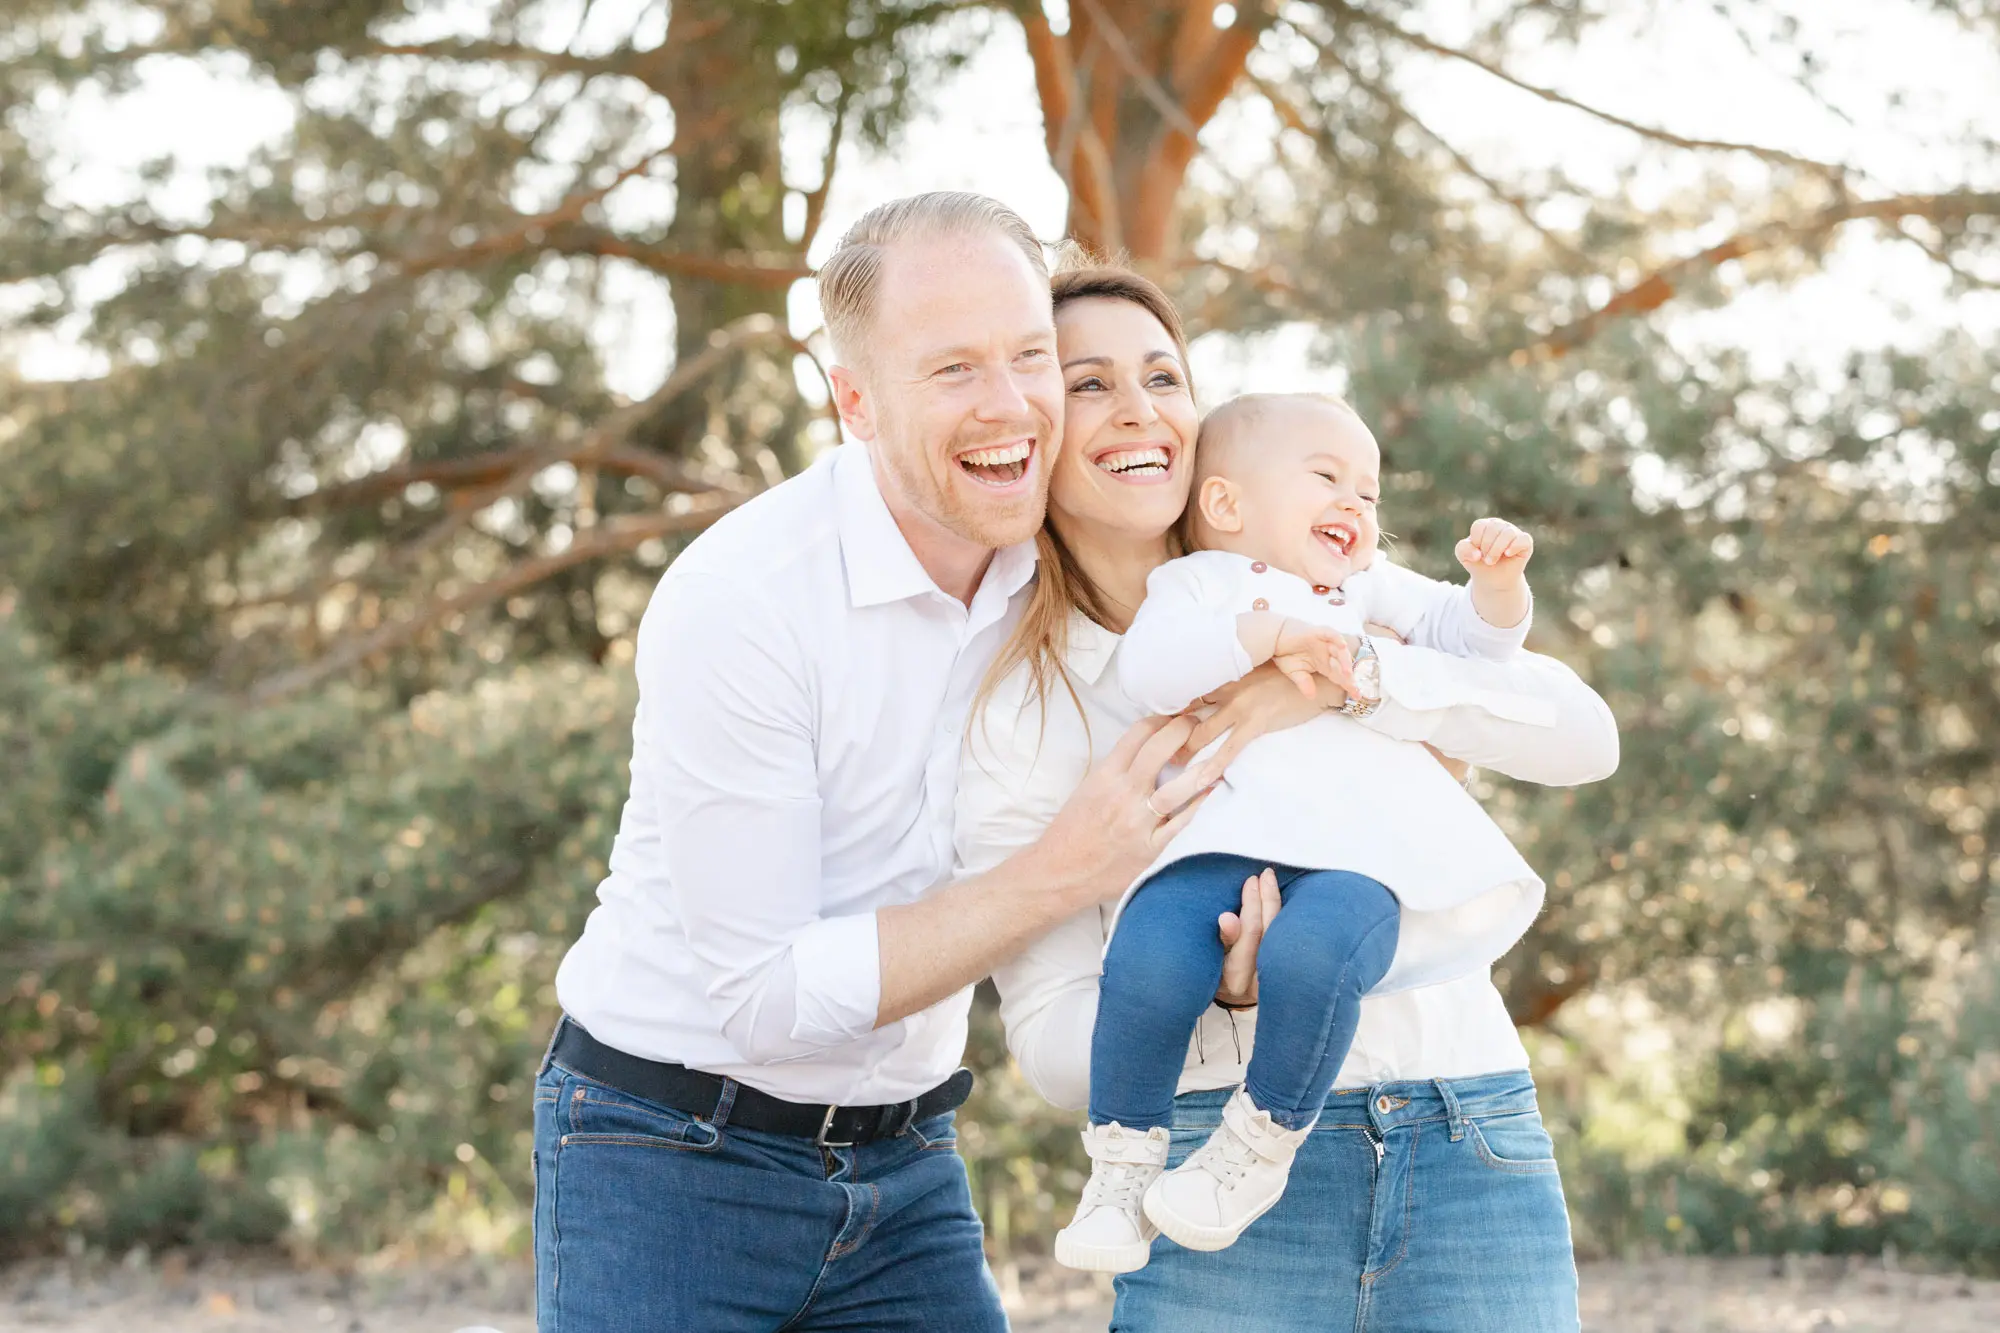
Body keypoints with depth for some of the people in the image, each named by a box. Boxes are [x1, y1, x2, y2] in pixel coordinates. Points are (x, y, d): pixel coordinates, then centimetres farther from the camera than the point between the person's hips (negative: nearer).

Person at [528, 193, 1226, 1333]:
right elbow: (767, 999, -22)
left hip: (904, 1165, 5)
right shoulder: (736, 600, -22)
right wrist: (1058, 876, -24)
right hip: (674, 1163, -5)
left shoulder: (1062, 574, -4)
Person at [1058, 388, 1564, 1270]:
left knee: (1309, 956, -34)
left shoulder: (1372, 587, 35)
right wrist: (1267, 634, -7)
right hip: (1225, 843, -1)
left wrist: (1496, 587, 8)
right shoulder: (1197, 582, 22)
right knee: (1150, 962, -31)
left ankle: (1263, 1142, -11)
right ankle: (1123, 1158, -10)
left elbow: (1467, 639, 28)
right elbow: (1146, 670, 1)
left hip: (1363, 851, 1)